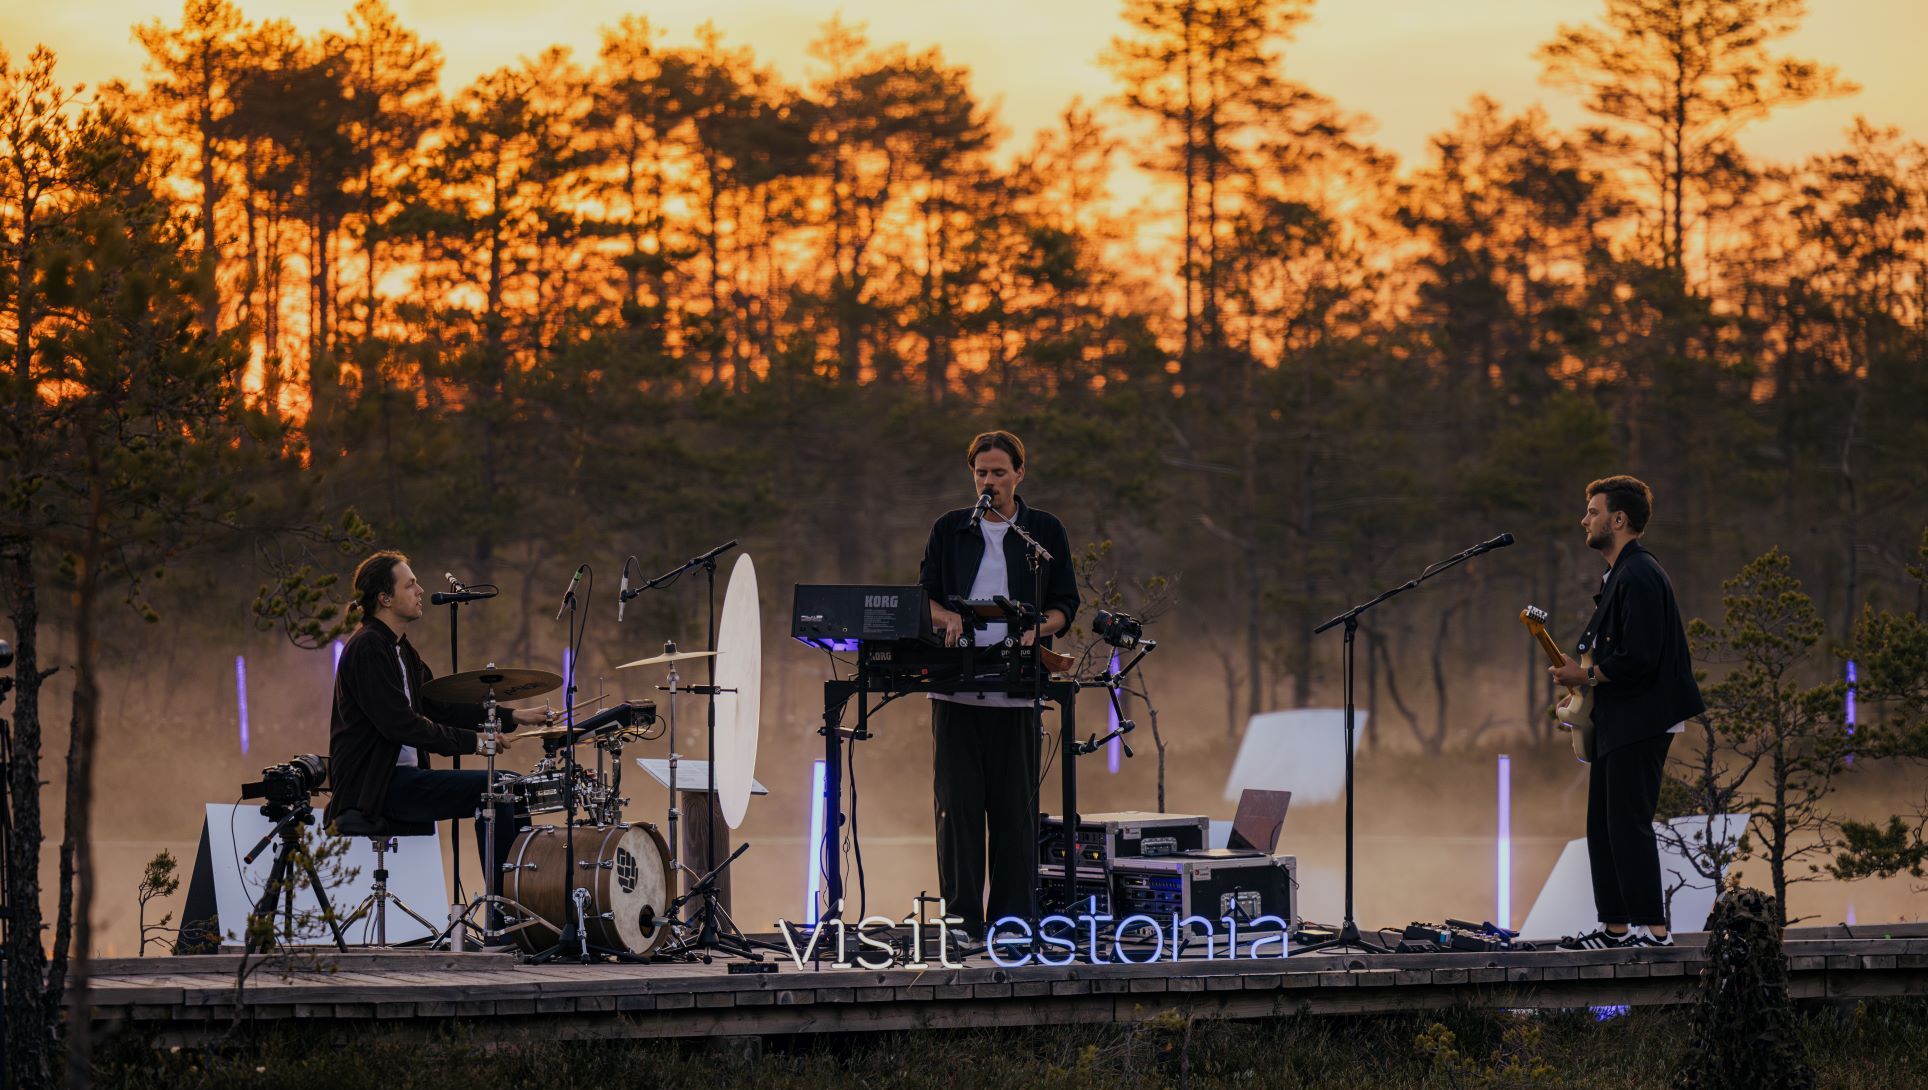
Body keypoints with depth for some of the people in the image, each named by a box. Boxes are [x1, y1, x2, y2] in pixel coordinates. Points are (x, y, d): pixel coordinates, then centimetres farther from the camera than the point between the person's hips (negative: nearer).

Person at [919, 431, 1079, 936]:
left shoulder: (1045, 531, 9)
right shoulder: (950, 529, 13)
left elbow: (1065, 604, 9)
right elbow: (924, 595, 14)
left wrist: (1038, 629, -11)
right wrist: (948, 619, -8)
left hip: (1016, 687, -1)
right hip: (956, 683, 1)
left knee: (1015, 806, -1)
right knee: (957, 801, -1)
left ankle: (1012, 918, 4)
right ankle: (962, 917, 2)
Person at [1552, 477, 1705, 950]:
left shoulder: (1638, 577, -16)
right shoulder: (1618, 575, 18)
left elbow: (1637, 658, -23)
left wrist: (1587, 675, -11)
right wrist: (1577, 671, 11)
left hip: (1639, 725, -11)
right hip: (1615, 724, 11)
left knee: (1629, 823, -11)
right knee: (1603, 826, 12)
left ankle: (1653, 928, -9)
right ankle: (1615, 927, 16)